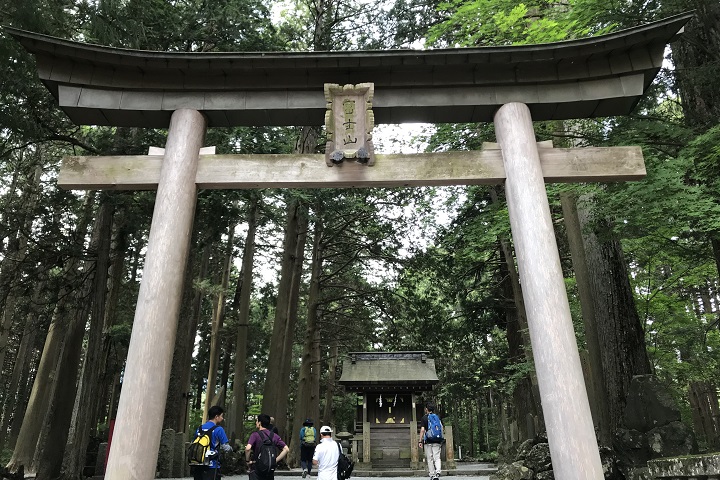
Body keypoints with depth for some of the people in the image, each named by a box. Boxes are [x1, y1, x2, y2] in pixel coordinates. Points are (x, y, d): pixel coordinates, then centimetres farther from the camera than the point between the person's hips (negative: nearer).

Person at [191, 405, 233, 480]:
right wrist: (231, 448, 12)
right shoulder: (218, 429, -10)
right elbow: (225, 448, -9)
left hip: (198, 465, 6)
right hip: (211, 466, -6)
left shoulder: (200, 428, 9)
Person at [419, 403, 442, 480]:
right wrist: (441, 440, 19)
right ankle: (437, 472, -16)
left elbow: (422, 430, -8)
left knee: (430, 459, 6)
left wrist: (420, 441, -5)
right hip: (437, 441, 3)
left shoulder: (424, 418, -2)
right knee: (437, 457, 4)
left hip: (428, 441, -2)